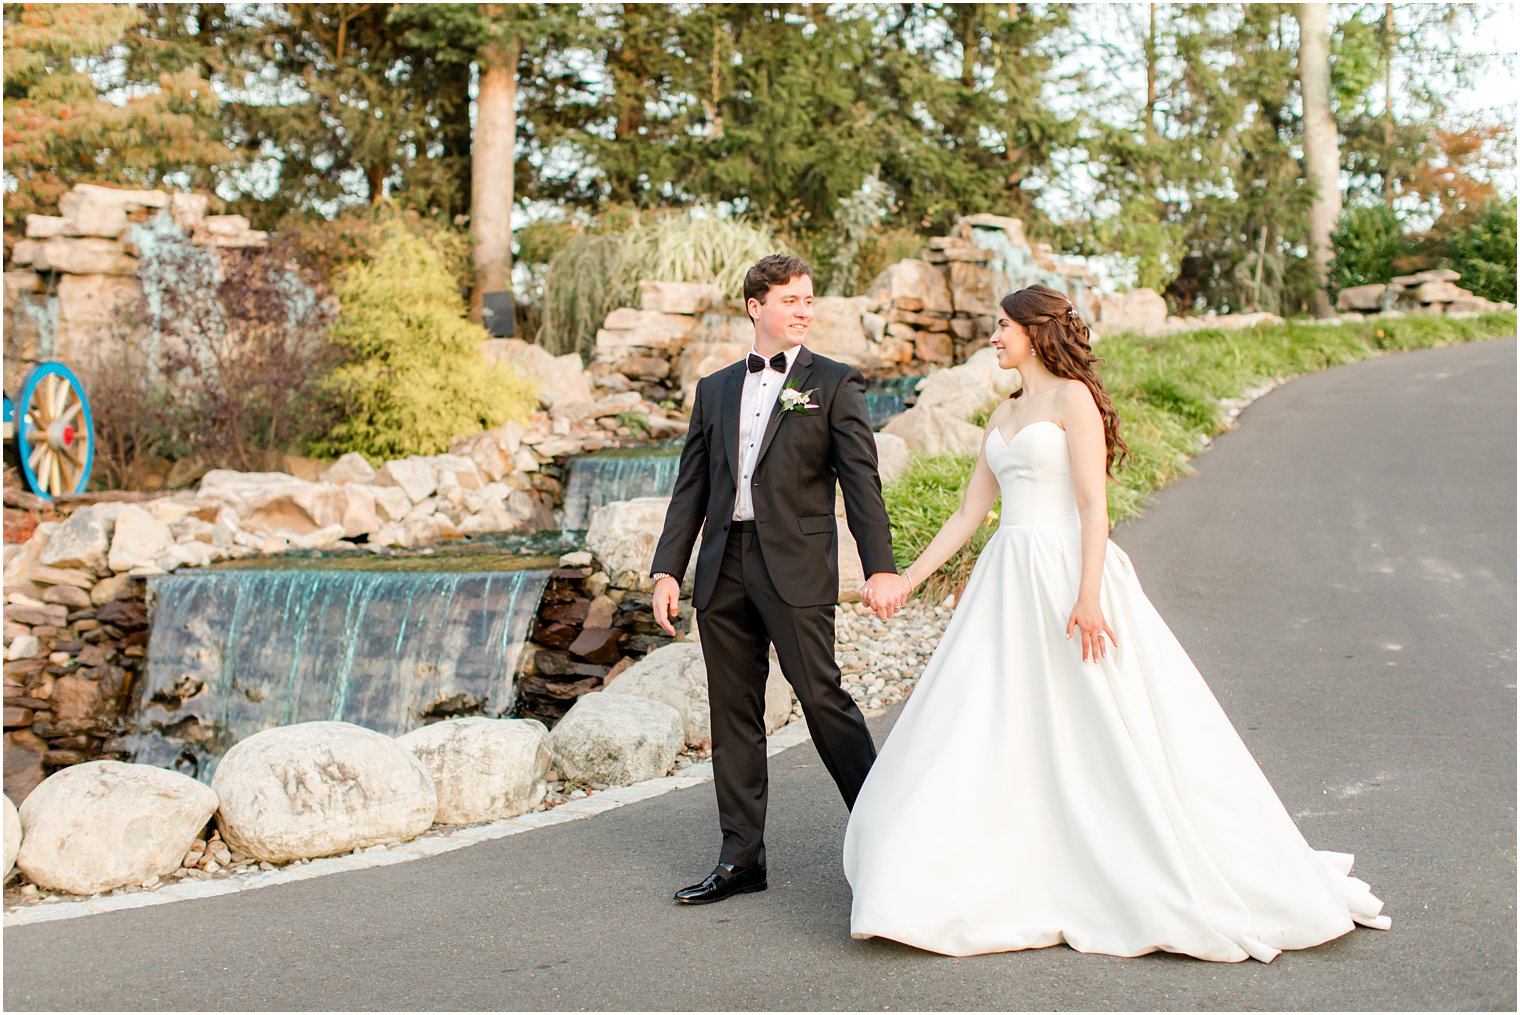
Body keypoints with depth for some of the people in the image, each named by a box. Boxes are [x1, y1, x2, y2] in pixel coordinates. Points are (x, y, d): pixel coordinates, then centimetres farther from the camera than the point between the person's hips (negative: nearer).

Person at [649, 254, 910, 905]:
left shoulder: (833, 384, 3)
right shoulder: (715, 389, 15)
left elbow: (862, 481, -4)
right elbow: (691, 487, 15)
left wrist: (881, 568, -13)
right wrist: (667, 569, 7)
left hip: (795, 568, -4)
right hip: (723, 568, 5)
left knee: (823, 699, -7)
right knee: (733, 714, 7)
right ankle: (740, 858, 15)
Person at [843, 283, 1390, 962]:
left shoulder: (1072, 398, -5)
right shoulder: (1003, 418, 18)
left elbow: (1093, 504, -14)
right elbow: (968, 513, 21)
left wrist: (1088, 595, -23)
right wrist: (908, 577, 17)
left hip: (1066, 573, -8)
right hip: (1008, 585, 8)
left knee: (1108, 736, -4)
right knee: (981, 732, 5)